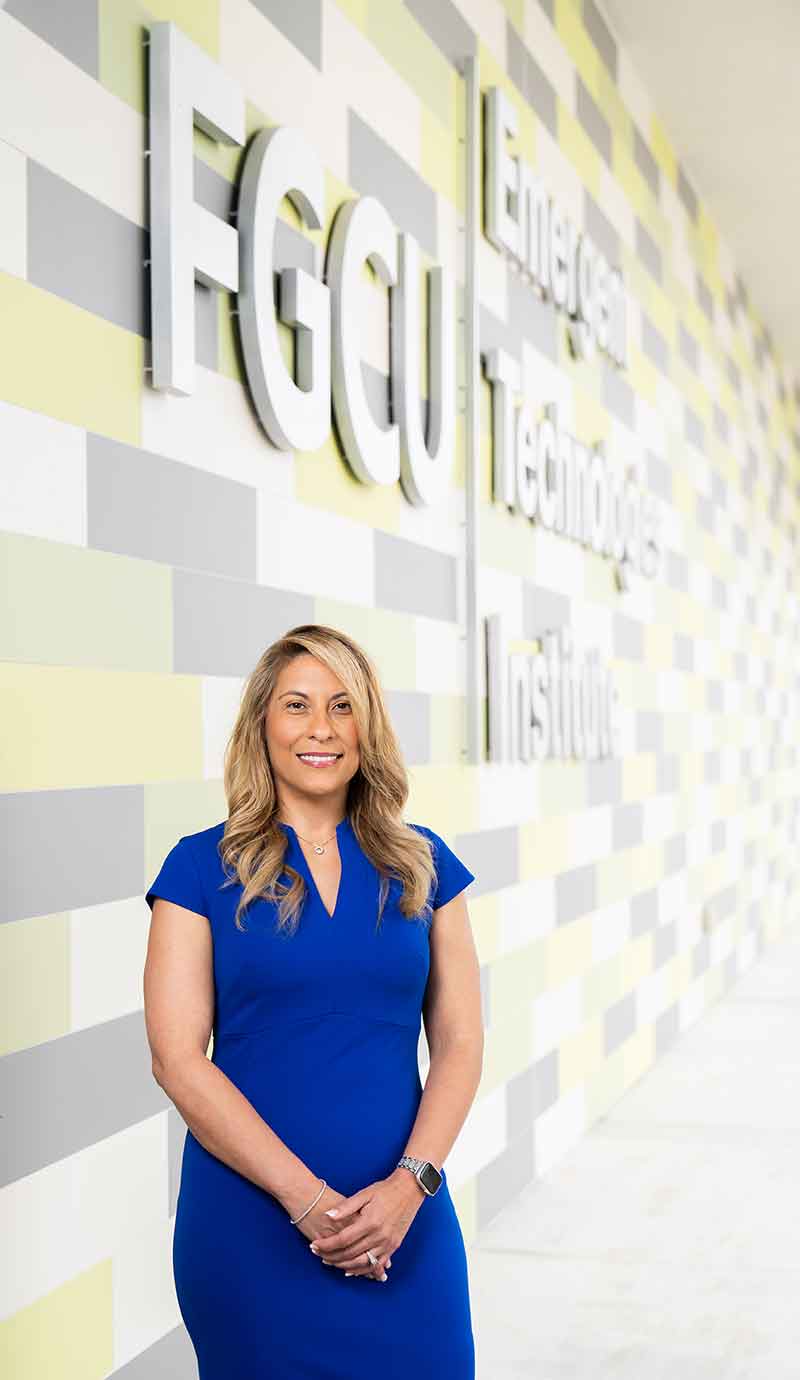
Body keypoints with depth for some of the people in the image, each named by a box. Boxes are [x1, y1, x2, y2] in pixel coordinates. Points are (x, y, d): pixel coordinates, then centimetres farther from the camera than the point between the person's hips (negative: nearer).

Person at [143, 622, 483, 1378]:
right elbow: (178, 1060, -9)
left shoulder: (421, 862, 5)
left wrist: (410, 1183, -11)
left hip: (402, 1215, 2)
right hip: (250, 1218, -2)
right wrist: (305, 1198, -15)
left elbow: (459, 1043, 3)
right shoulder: (202, 867, -3)